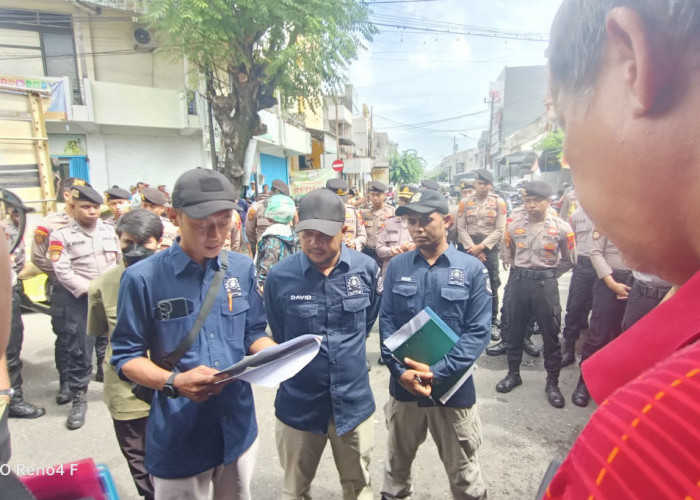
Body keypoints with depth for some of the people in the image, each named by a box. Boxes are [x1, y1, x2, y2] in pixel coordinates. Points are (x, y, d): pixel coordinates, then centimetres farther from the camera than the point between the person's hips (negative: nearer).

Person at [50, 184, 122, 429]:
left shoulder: (109, 230, 10)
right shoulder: (61, 235, -2)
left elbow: (120, 261, 10)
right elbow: (63, 271, -10)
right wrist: (90, 289, -16)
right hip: (78, 300, -3)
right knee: (79, 349, 0)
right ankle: (79, 398, 16)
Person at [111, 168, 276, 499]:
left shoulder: (242, 268, -2)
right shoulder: (143, 277, -15)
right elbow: (126, 356, -9)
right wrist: (173, 382, -25)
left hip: (238, 426, 4)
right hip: (178, 435, -4)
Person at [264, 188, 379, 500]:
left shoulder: (366, 268, -10)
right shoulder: (279, 276, -14)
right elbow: (276, 337, 3)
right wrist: (299, 361, 8)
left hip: (354, 401, 1)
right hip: (298, 403, -1)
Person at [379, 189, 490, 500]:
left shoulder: (472, 269, -8)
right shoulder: (397, 267, -2)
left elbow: (478, 331, -11)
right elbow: (386, 322, -2)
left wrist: (437, 373, -19)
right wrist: (401, 371, -15)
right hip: (403, 385, 2)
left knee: (463, 473, 17)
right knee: (397, 462, 24)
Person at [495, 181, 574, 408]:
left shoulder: (561, 228, -6)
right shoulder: (514, 226, -1)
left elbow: (568, 260, 7)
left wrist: (549, 273, 6)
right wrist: (521, 270, 12)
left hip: (546, 283, -2)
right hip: (519, 281, 2)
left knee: (551, 334, 6)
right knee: (515, 330, 12)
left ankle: (552, 383, 22)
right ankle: (513, 374, 30)